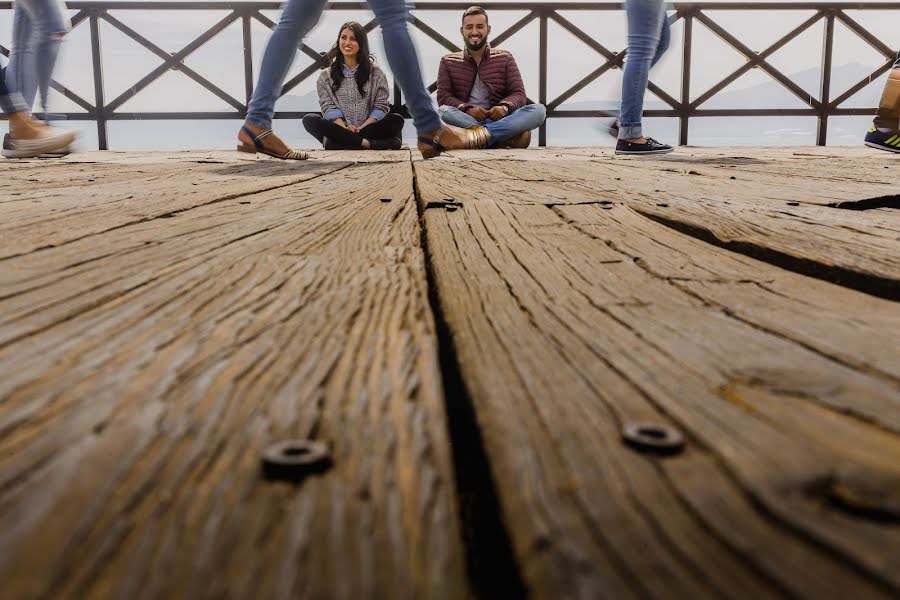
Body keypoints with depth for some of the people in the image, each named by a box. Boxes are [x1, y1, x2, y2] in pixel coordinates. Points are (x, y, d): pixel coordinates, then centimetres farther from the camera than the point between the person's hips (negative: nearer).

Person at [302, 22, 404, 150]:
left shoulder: (376, 73, 12)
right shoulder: (326, 76, 14)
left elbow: (381, 106, 3)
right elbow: (329, 107, 2)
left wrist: (362, 128, -14)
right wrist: (345, 128, -18)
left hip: (368, 127, 0)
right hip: (339, 128, 0)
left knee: (397, 120, -26)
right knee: (309, 120, -28)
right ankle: (368, 143, -37)